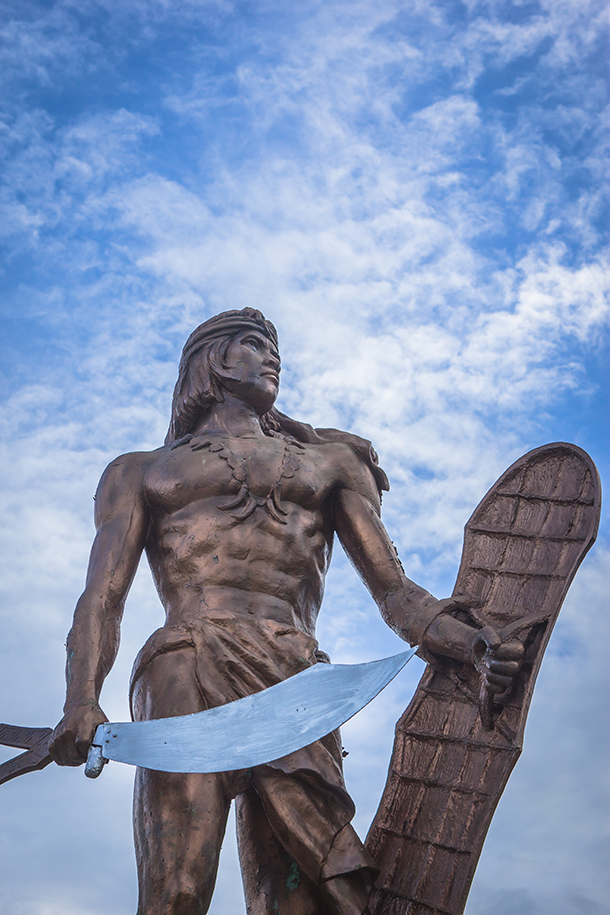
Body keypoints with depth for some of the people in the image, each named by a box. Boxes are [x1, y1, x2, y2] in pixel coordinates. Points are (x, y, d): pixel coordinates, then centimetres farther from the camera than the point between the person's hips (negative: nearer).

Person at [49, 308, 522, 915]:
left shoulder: (332, 459, 30)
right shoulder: (143, 472, 27)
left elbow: (395, 591, 20)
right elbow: (102, 598, 12)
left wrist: (473, 645, -2)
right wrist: (82, 702, -9)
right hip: (188, 677, -1)